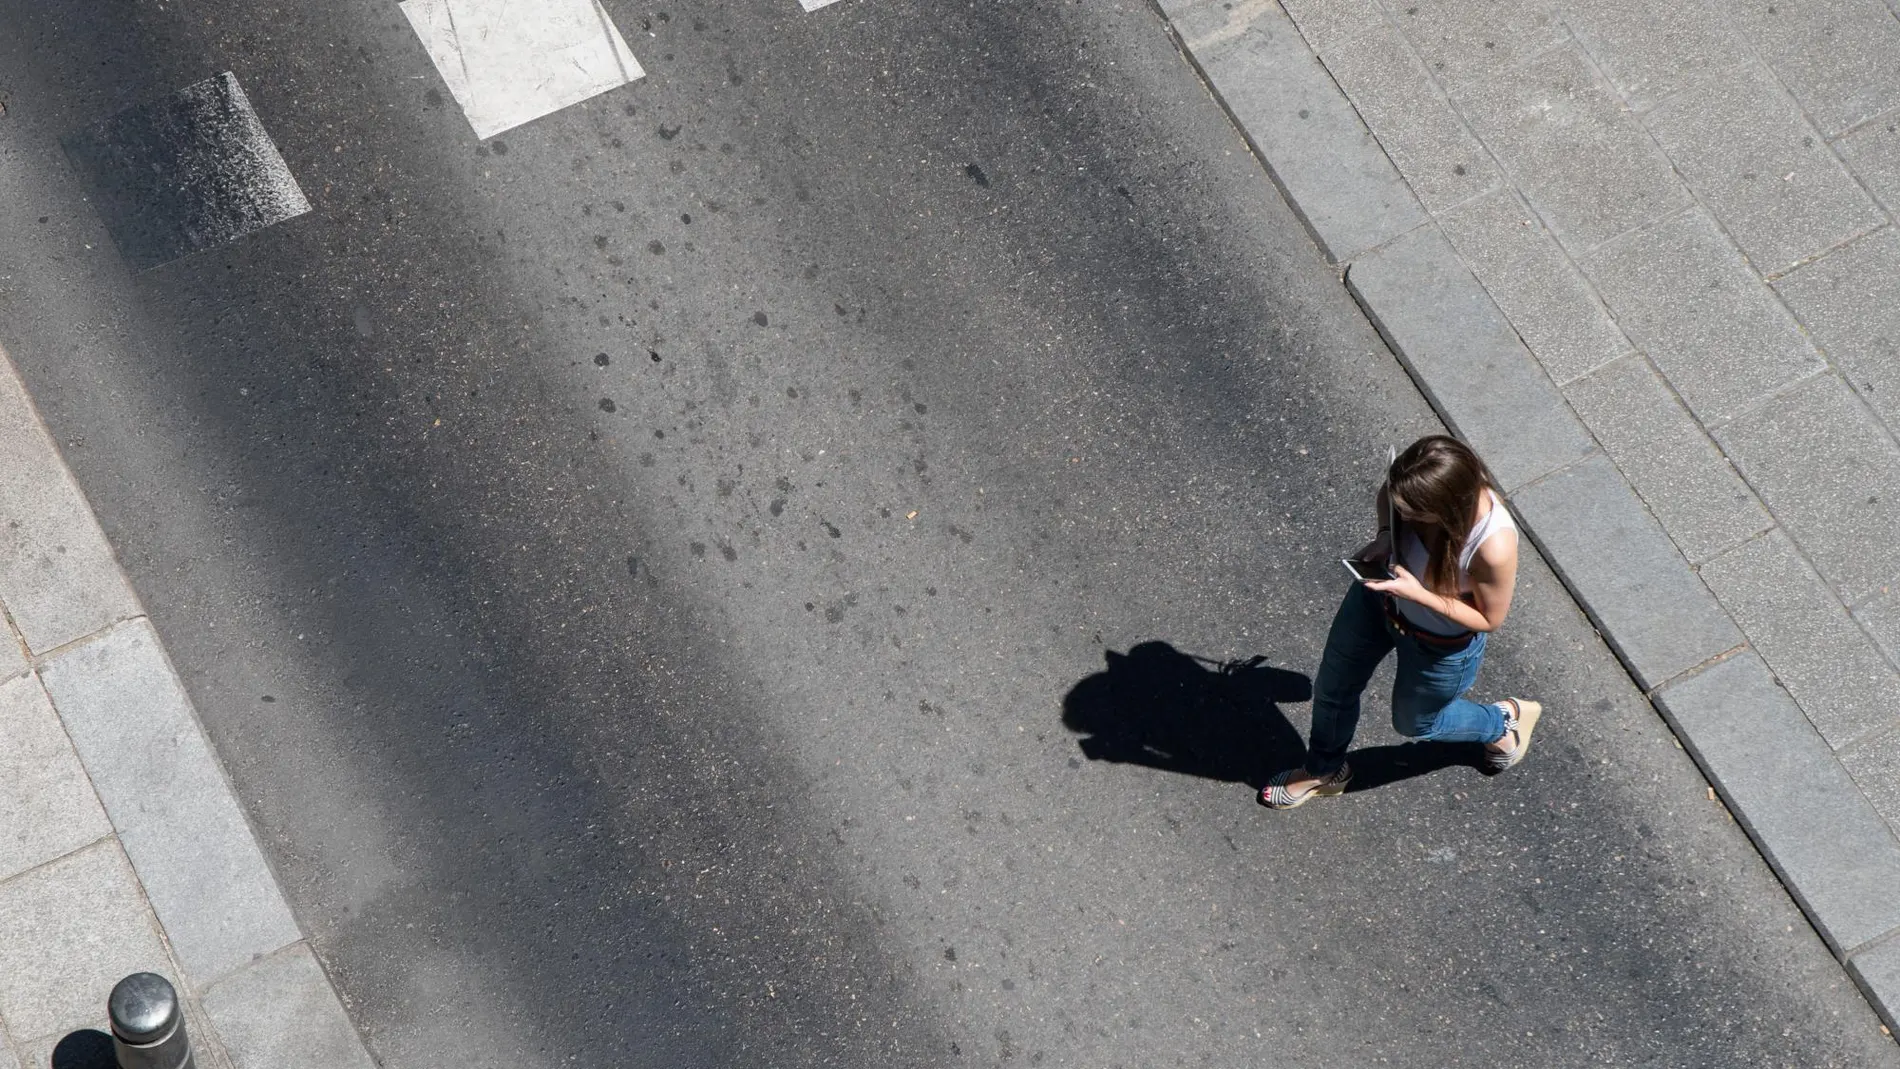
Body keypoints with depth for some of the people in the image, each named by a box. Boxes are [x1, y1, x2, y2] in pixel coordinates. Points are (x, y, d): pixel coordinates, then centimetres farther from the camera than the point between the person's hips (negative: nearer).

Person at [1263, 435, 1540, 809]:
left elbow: (1489, 619, -24)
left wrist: (1417, 594, -35)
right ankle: (1324, 770, 55)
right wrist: (1385, 535, -23)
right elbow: (1386, 495, -4)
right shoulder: (1430, 481, -29)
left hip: (1440, 644, -5)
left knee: (1414, 722, 25)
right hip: (1380, 596, 5)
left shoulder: (1494, 546, -43)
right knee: (1332, 689, 23)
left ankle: (1502, 721, 55)